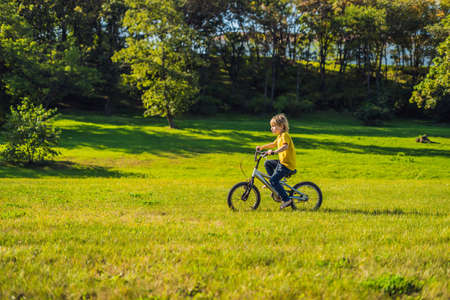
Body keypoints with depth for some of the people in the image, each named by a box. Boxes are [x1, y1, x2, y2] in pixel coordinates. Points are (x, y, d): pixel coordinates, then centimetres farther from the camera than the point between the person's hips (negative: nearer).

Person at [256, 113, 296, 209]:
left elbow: (285, 146, -34)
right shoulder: (280, 136, 16)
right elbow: (274, 144, 34)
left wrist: (274, 152, -45)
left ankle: (286, 200, -14)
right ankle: (275, 184, 20)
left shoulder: (285, 135, -15)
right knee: (267, 163, 18)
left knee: (274, 180, -16)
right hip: (282, 161, 10)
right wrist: (262, 147, 28)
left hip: (287, 164, -10)